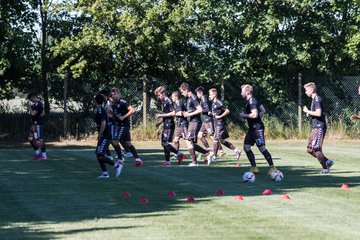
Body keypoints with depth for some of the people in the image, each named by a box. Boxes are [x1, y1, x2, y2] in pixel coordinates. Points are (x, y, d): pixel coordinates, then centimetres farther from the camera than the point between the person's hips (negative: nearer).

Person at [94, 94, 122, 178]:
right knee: (99, 155, 8)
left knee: (100, 156, -14)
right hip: (104, 137, 10)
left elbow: (103, 123, -26)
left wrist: (99, 135, -17)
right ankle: (105, 173, 7)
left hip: (105, 137, -10)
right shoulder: (101, 110, 15)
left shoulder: (100, 111, -14)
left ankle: (117, 165, -10)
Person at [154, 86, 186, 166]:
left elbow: (173, 113, -21)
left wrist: (161, 115, -17)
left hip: (169, 125, -10)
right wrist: (160, 115, 11)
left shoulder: (168, 102, -14)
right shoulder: (163, 102, 15)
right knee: (164, 143, 12)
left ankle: (167, 161, 0)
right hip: (166, 125, 10)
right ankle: (180, 154, 18)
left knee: (165, 142, -7)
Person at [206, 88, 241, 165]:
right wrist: (211, 113, 8)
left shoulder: (219, 102, -14)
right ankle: (236, 150, 20)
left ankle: (214, 157, -3)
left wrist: (220, 116, -18)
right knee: (221, 140, 12)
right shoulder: (213, 103, 13)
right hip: (216, 124, 10)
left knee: (216, 139, -8)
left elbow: (227, 111, -16)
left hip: (220, 123, -10)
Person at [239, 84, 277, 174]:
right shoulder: (250, 101, 14)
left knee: (262, 148, -7)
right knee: (246, 147, 8)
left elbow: (254, 114, -26)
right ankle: (254, 167, 13)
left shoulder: (251, 101, -16)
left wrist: (244, 115, -13)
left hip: (257, 128, -10)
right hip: (252, 128, 10)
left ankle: (272, 167, -1)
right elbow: (263, 110, 20)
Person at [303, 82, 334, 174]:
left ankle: (325, 168, -5)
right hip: (315, 128, 10)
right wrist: (309, 114, 9)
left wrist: (308, 111, -12)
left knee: (316, 148, -11)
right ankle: (327, 162, 12)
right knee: (310, 149, 8)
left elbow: (318, 113, -24)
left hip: (319, 127, -10)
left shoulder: (317, 99, -12)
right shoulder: (314, 99, 18)